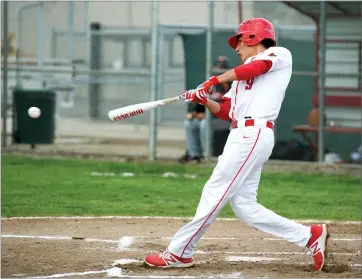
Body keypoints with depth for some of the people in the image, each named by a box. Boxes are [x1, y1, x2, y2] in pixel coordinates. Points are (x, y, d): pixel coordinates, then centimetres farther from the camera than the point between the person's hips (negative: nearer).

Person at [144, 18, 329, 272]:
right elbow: (226, 112, 21)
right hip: (241, 136, 9)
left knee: (215, 192, -8)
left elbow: (257, 66, -17)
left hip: (254, 134, -9)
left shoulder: (280, 55, 4)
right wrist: (204, 100, 2)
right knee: (244, 205, 3)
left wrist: (214, 80, -12)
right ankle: (310, 235, 7)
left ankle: (180, 252, -5)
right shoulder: (243, 75, 28)